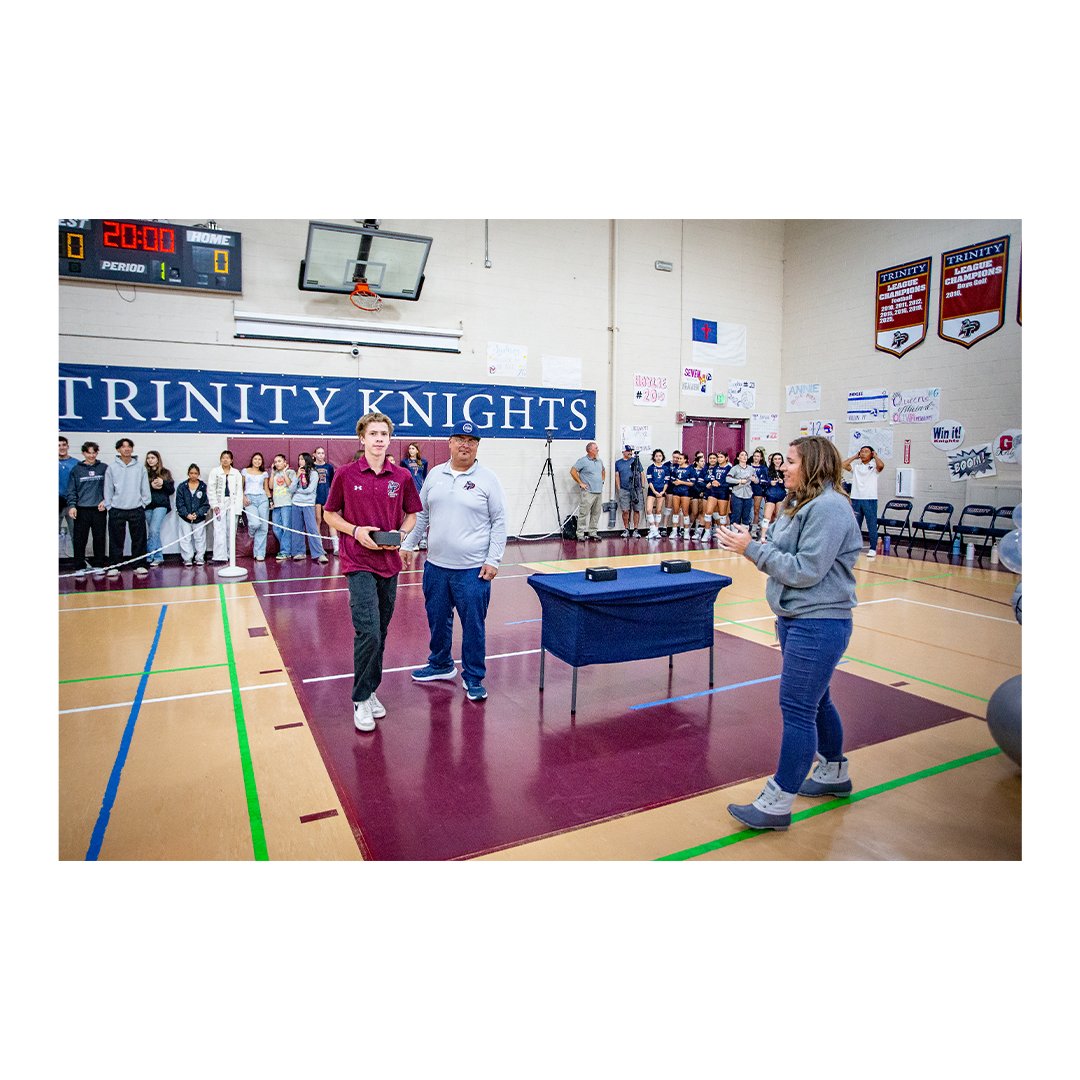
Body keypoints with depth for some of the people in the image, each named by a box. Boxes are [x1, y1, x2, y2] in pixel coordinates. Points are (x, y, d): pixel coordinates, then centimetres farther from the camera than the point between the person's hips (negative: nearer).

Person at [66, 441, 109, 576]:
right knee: (79, 540, 2)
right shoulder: (76, 470, 5)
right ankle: (80, 567, 10)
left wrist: (105, 500, -6)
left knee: (99, 539, 5)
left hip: (99, 510, 0)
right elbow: (71, 490, 4)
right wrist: (71, 505, -7)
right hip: (81, 510, 0)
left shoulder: (104, 468, 5)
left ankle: (99, 565, 15)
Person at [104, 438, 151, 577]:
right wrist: (109, 506, 0)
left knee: (139, 540, 3)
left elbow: (145, 488, 6)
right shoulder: (112, 468, 2)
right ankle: (114, 567, 12)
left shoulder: (140, 467, 3)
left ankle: (140, 566, 11)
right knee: (116, 541, 4)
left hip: (137, 509, 0)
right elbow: (108, 489, 4)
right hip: (116, 510, 0)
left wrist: (144, 503, 1)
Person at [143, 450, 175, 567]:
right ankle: (159, 557, 12)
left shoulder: (165, 472, 9)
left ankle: (149, 557, -8)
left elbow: (172, 489, 8)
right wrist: (151, 486, -13)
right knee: (153, 532, 5)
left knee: (153, 530, -13)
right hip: (148, 505, 2)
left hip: (161, 505, -2)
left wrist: (163, 483, -9)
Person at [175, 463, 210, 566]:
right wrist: (187, 514, -13)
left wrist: (197, 514, -13)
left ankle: (200, 558, 14)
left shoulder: (203, 487, -1)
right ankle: (187, 559, 11)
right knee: (186, 538, 4)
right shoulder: (182, 487, 2)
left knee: (199, 538, 5)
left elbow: (206, 504, -2)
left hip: (200, 518, -1)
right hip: (185, 518, 1)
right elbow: (179, 503, -1)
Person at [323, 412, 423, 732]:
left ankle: (371, 691, 28)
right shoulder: (345, 474, -2)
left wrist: (400, 532, -7)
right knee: (368, 632, -12)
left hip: (389, 562, 4)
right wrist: (356, 530, -11)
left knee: (380, 632, 12)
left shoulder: (402, 477, 3)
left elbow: (411, 514, 13)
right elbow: (329, 514, 5)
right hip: (359, 563, -3)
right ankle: (360, 699, 5)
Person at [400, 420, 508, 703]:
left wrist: (493, 560, -9)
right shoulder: (434, 475, 8)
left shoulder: (487, 479, -4)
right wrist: (408, 545, 12)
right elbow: (421, 514, 16)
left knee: (473, 625, 3)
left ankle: (474, 678, 19)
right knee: (437, 620, 17)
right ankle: (441, 664, 38)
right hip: (436, 565, 4)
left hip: (472, 569, -4)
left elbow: (499, 523, -4)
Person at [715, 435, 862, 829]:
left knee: (797, 708, -5)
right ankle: (834, 774, 40)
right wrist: (750, 543, -5)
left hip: (818, 624, -10)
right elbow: (784, 556, 12)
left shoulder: (829, 508, -18)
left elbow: (805, 571, -23)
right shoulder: (801, 504, 12)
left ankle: (777, 803, 5)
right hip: (795, 619, 10)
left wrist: (752, 549, -19)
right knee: (815, 701, 21)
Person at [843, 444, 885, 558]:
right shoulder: (855, 465, 10)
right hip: (855, 499, 3)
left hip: (870, 500, -3)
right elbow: (843, 465, -3)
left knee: (872, 525, 1)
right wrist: (855, 456, 6)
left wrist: (875, 455, -2)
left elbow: (881, 465, -19)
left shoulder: (874, 466, 2)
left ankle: (873, 549, 6)